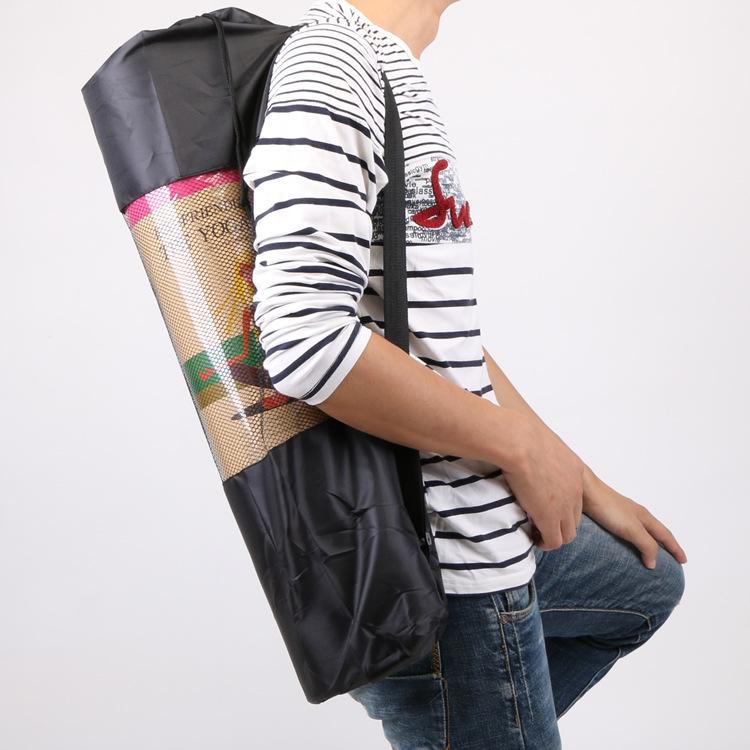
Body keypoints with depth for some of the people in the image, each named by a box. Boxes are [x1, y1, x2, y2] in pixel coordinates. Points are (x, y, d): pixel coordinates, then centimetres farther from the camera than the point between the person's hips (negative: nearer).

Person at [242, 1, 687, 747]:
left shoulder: (394, 74, 14)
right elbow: (304, 340, -30)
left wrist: (589, 488, 17)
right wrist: (522, 447, -17)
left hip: (474, 520, 10)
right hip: (442, 571, -10)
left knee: (647, 586, 30)